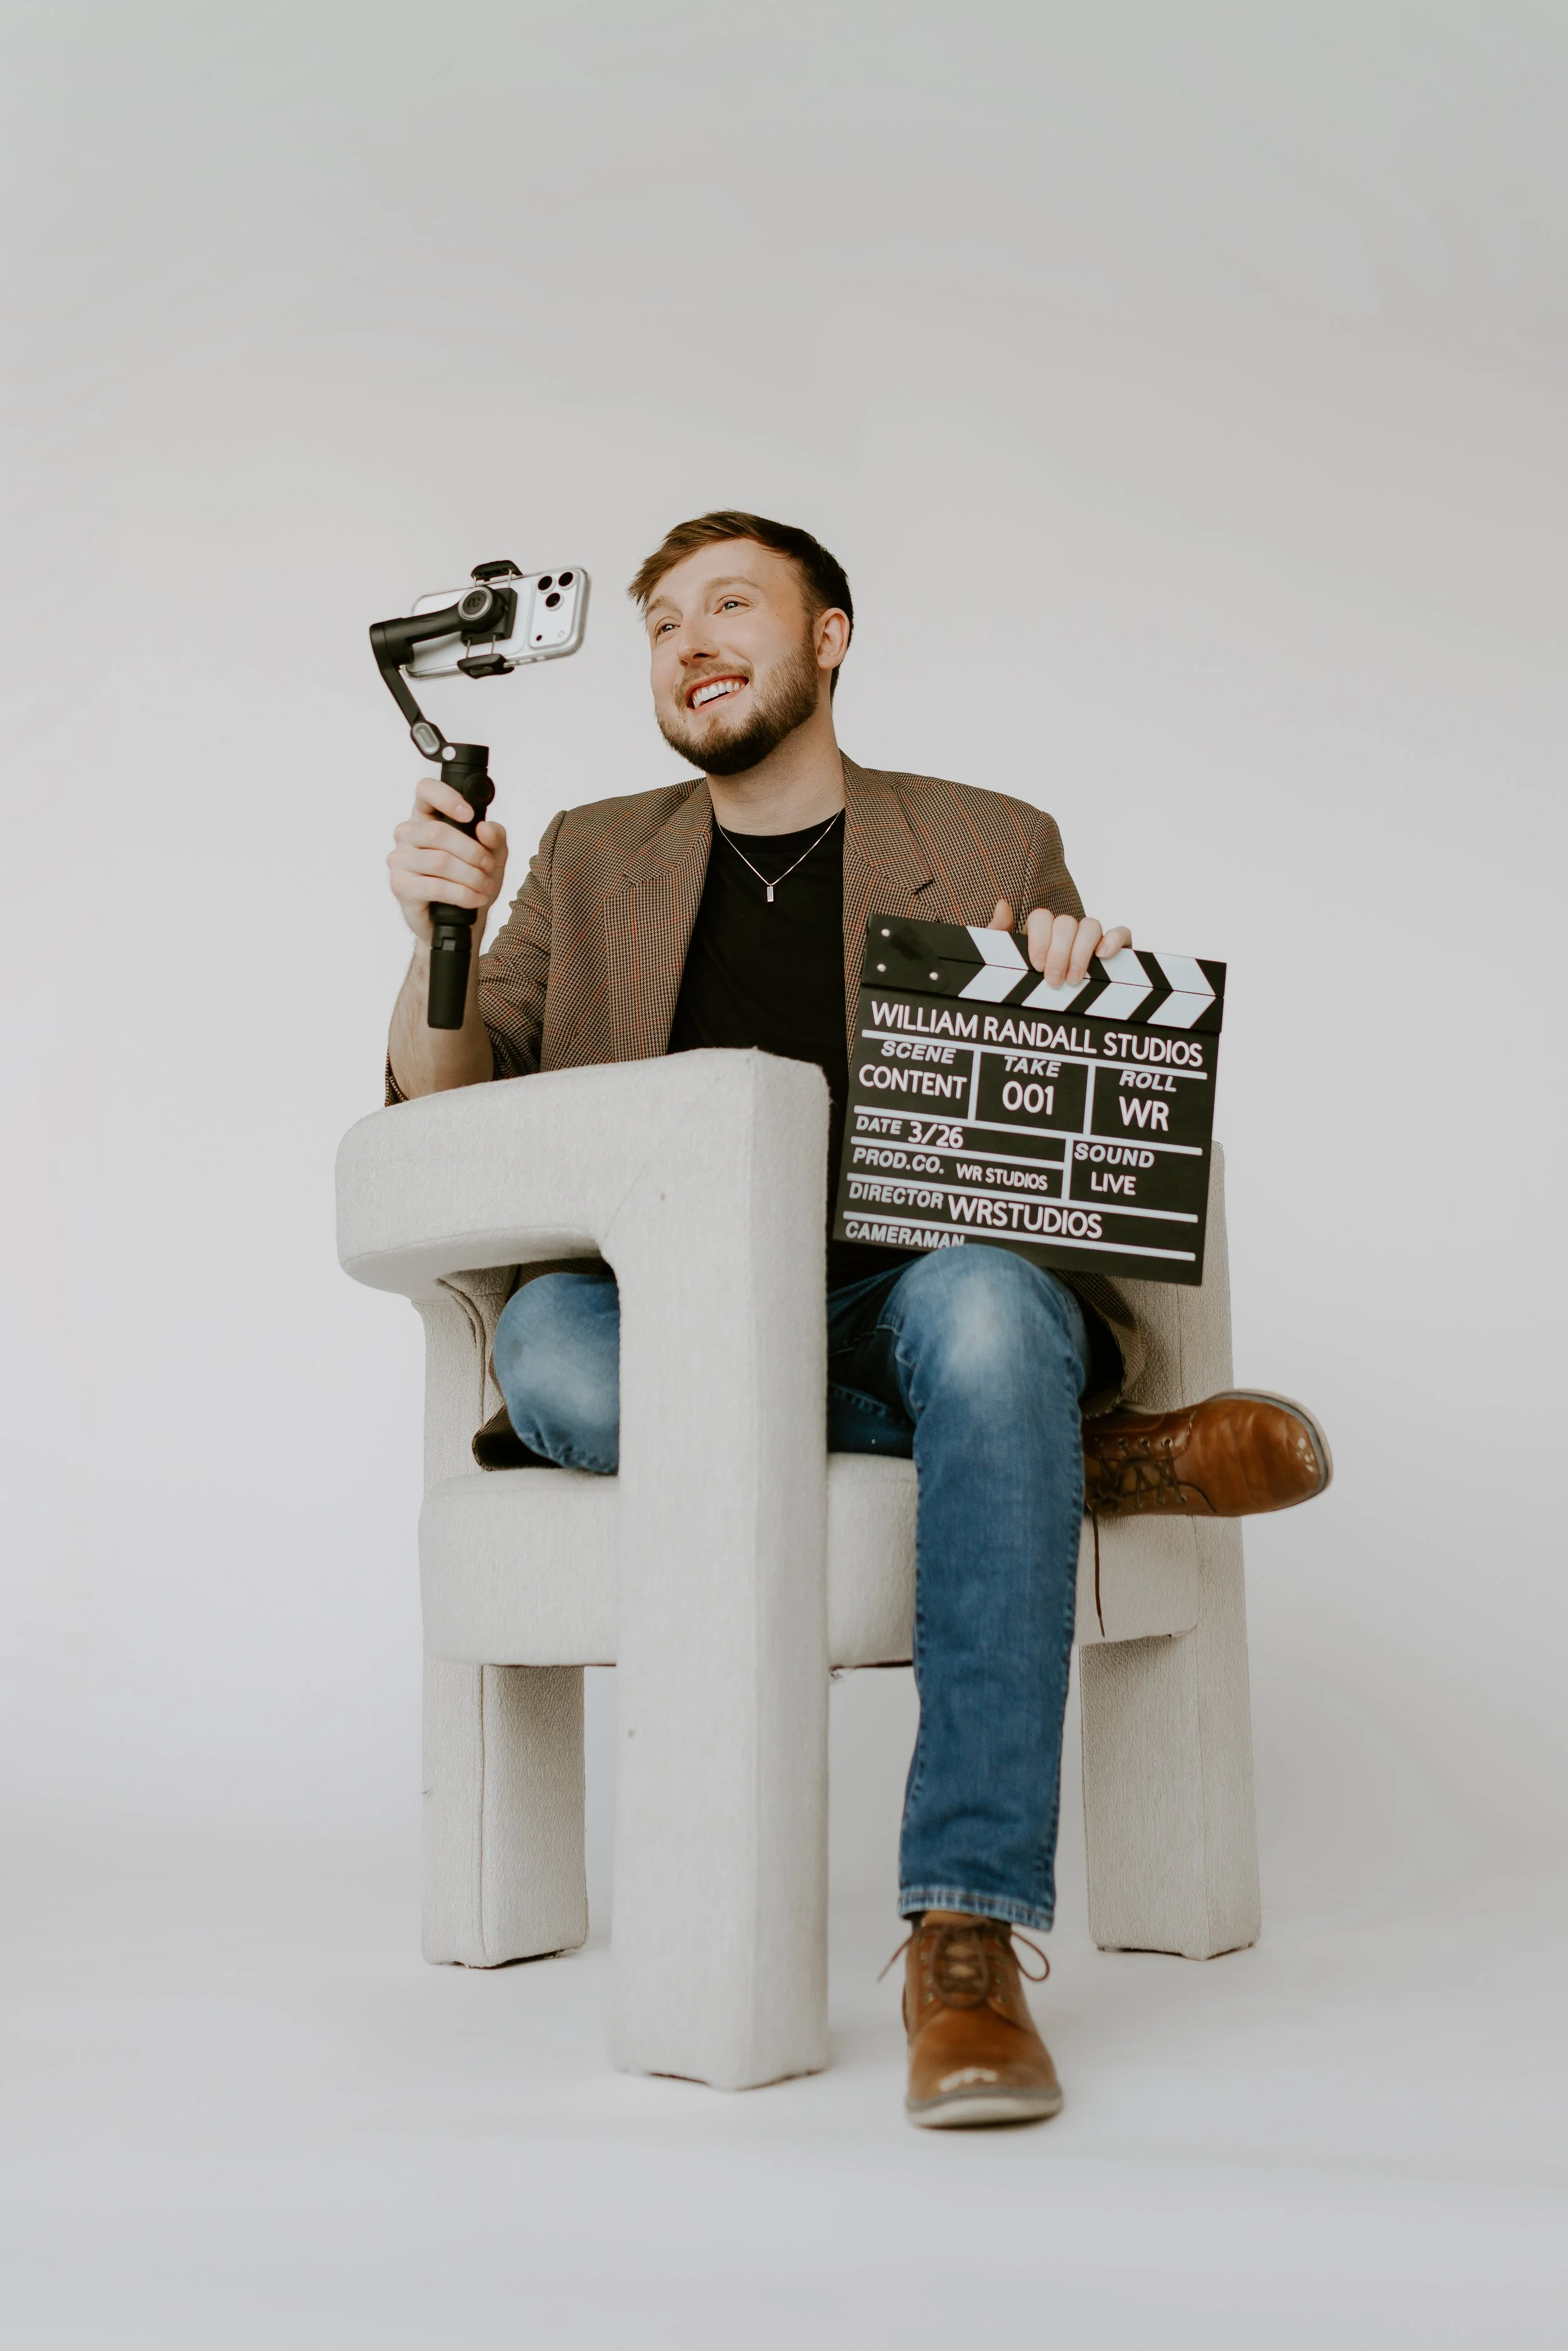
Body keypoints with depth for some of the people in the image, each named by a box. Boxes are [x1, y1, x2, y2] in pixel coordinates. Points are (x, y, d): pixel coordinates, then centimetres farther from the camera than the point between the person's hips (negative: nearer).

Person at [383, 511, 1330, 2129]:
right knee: (548, 1347, -33)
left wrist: (1085, 1000, -11)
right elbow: (450, 1116, 10)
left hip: (914, 1289, -1)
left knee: (983, 1307, -37)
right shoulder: (595, 860, 18)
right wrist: (435, 941, -10)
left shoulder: (991, 848, 13)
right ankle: (1098, 1458, -19)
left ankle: (966, 1937, -35)